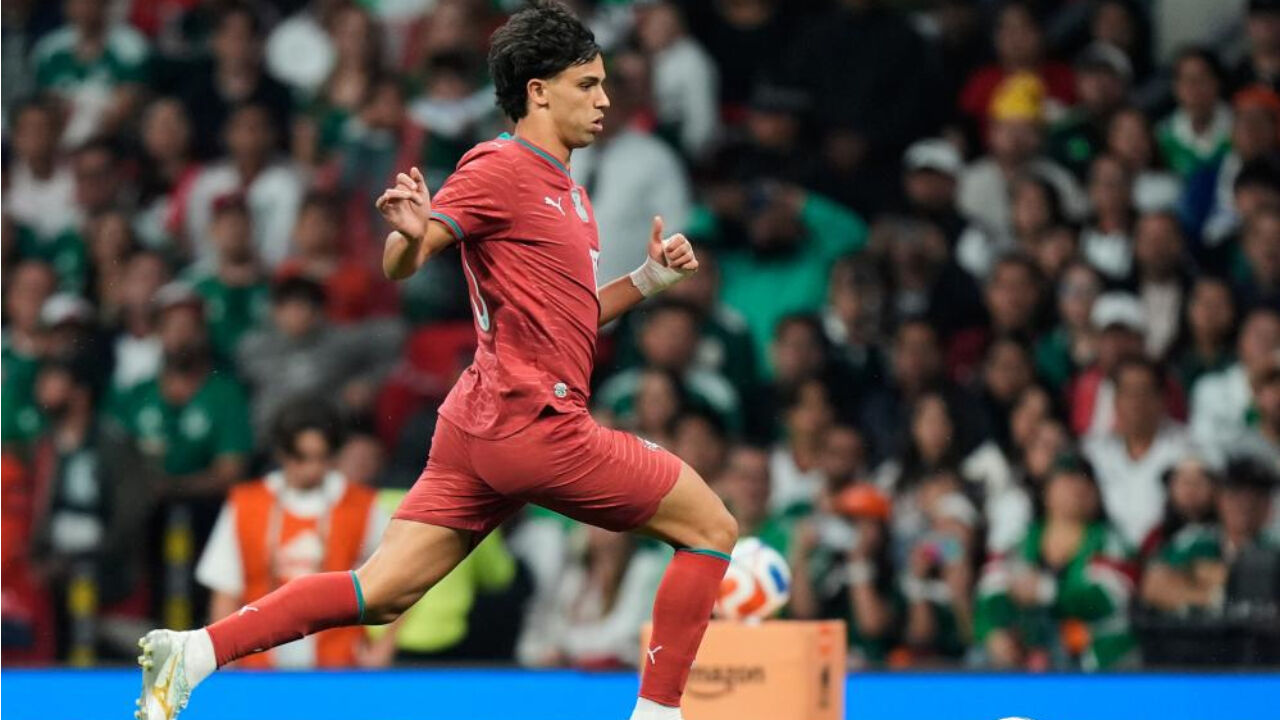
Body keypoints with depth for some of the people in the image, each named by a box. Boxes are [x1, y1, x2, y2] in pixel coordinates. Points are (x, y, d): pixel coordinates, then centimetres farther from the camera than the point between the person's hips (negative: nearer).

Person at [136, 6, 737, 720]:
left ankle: (193, 652, -5)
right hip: (532, 421, -9)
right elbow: (400, 266, -14)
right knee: (712, 528, 0)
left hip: (479, 424, 9)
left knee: (380, 593, 3)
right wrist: (411, 233, -36)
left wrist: (648, 280, 13)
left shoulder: (570, 193, 20)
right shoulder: (501, 169, -9)